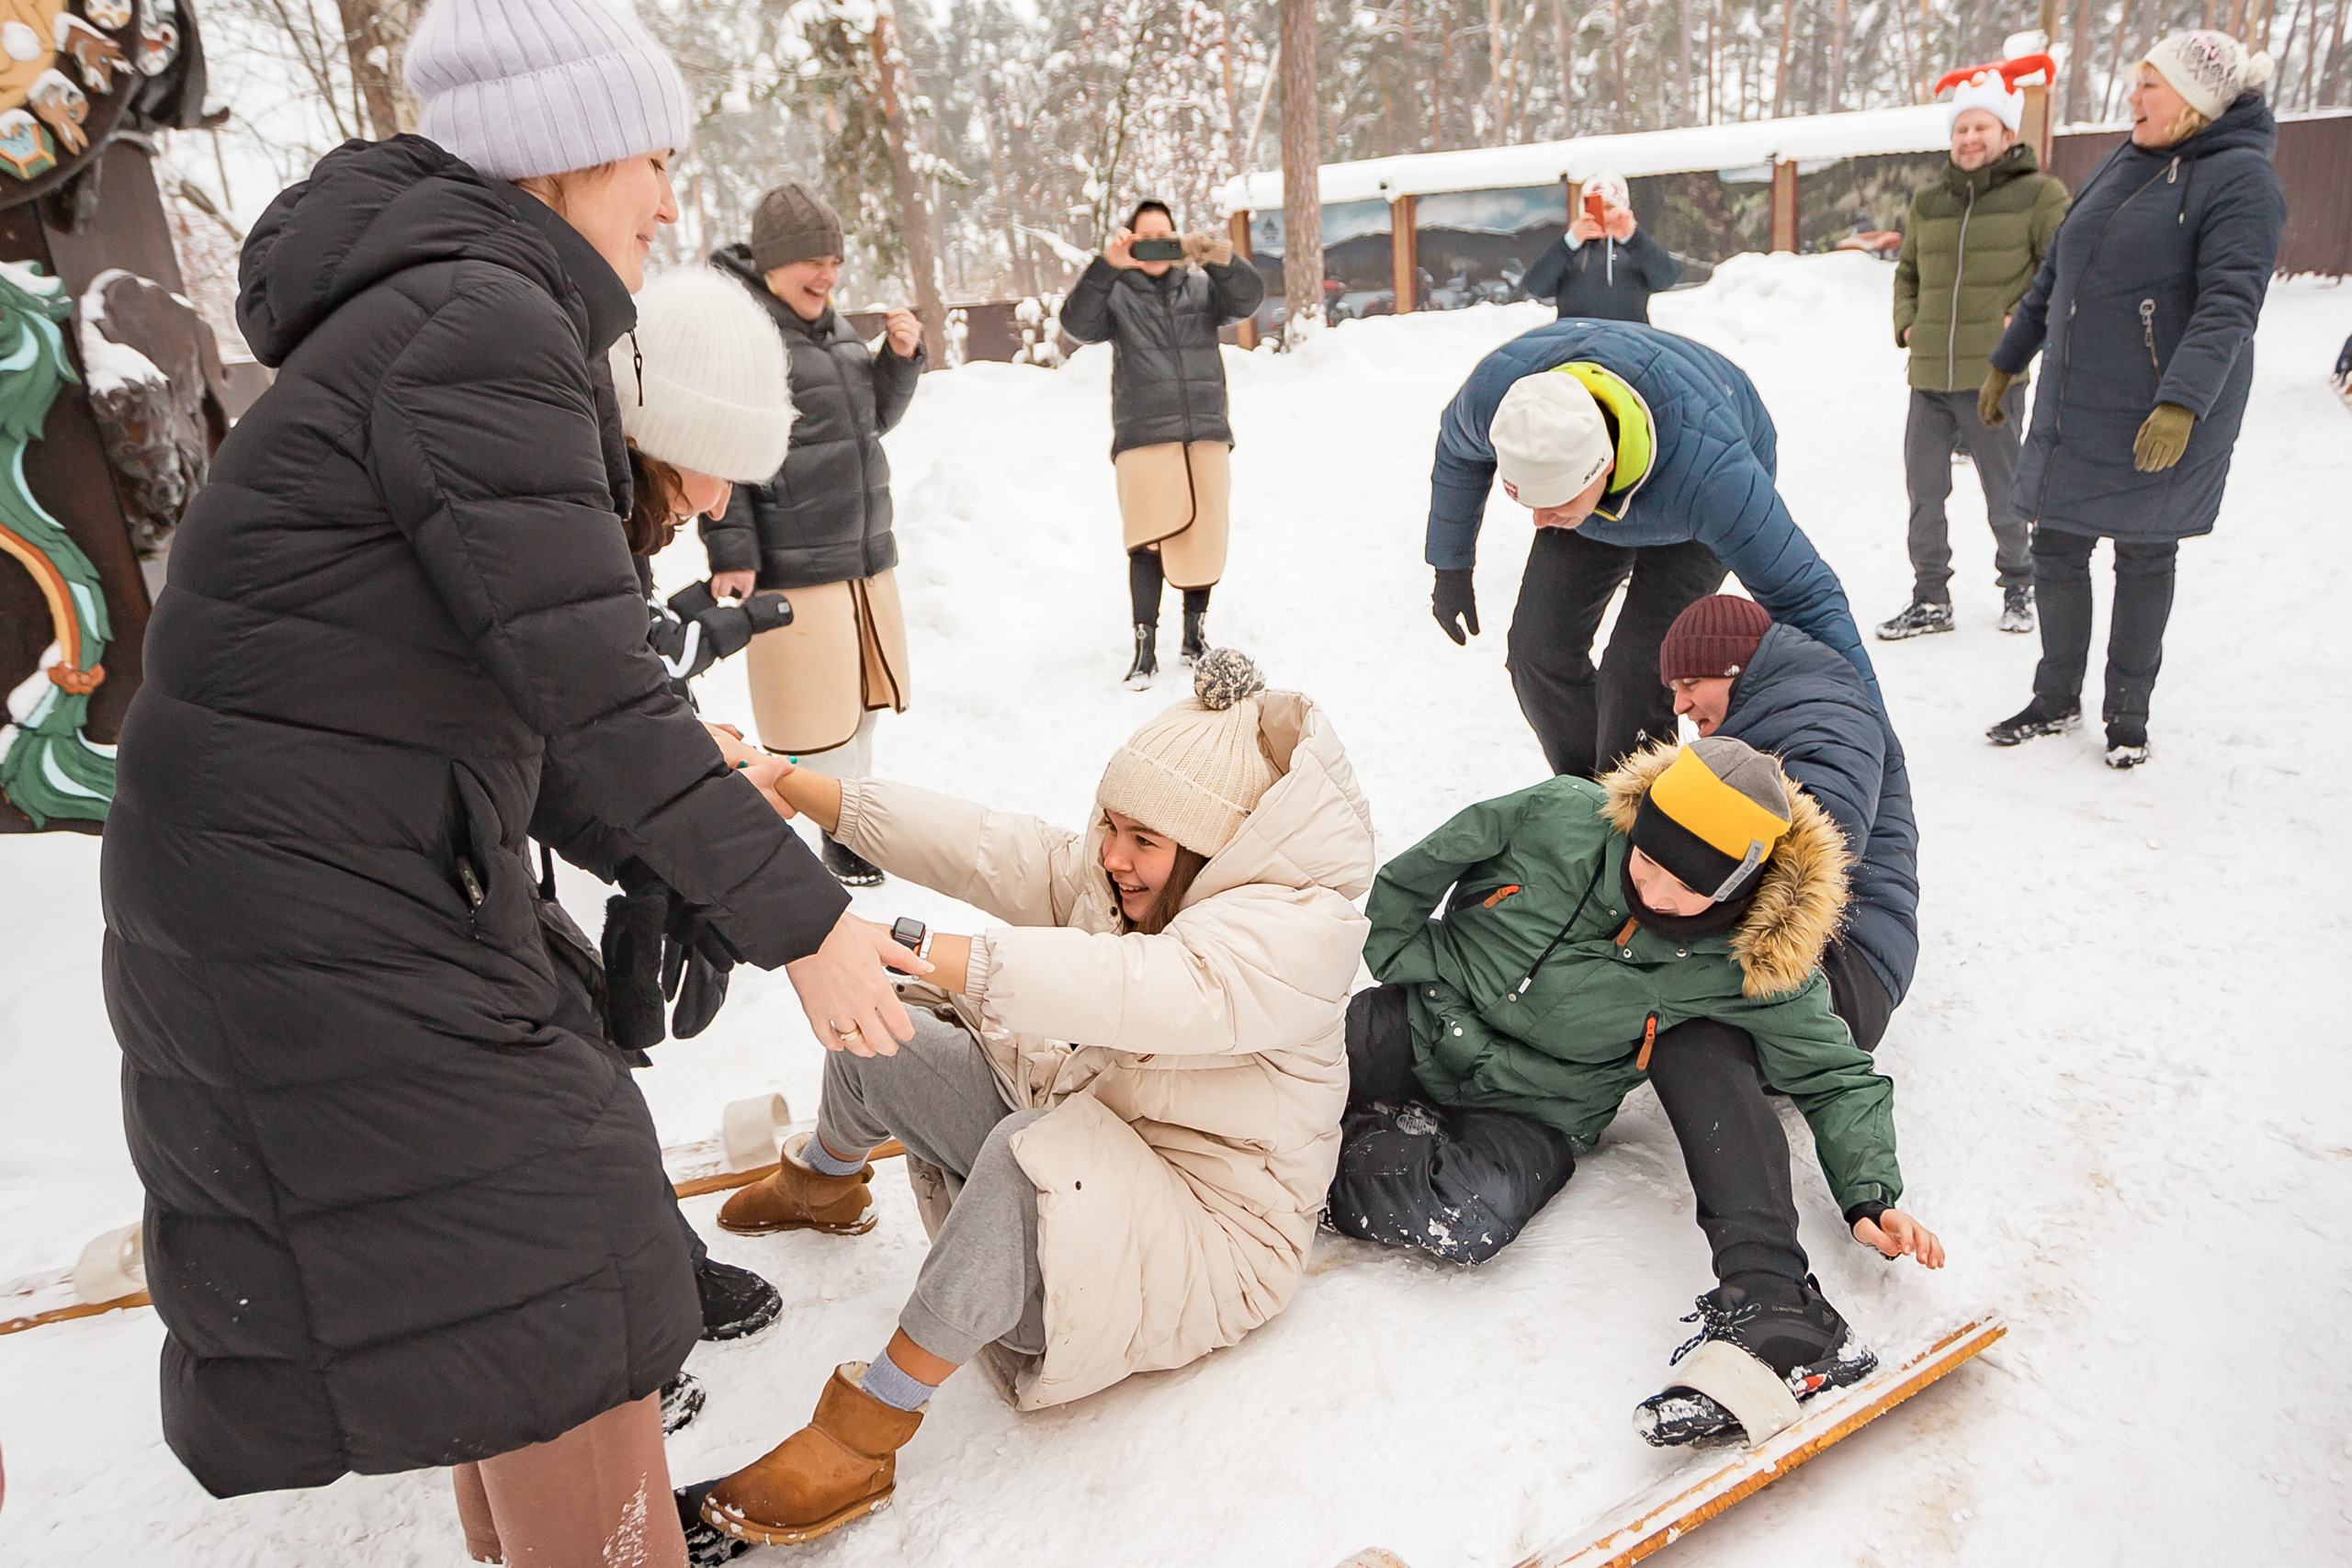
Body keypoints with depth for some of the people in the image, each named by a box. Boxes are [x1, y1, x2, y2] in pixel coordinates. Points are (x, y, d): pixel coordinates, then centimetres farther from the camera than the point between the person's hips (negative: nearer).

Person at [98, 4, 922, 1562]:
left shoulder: (453, 305, 12)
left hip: (394, 880, 10)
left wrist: (696, 780, 16)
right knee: (554, 1306, 0)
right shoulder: (477, 323, -19)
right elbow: (590, 689, -23)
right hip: (316, 922, -10)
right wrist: (800, 918, -17)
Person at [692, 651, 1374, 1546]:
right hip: (1085, 1136, 8)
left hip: (1207, 1241, -8)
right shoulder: (1110, 875, 0)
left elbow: (1150, 989, -43)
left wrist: (908, 950, -52)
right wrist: (795, 788, -20)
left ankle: (865, 1431, -26)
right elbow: (982, 849, -10)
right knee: (876, 1036, 4)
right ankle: (820, 1185, 37)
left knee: (1031, 1147, -39)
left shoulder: (1300, 932, -25)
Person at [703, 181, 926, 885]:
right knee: (813, 714, -3)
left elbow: (876, 417, 21)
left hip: (866, 549, 9)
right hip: (790, 563, -8)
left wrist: (903, 357, 4)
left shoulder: (831, 324, 15)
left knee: (863, 699, 17)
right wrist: (731, 549, -20)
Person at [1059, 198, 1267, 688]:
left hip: (1207, 433, 3)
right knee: (1149, 540, -12)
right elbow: (1078, 322, -10)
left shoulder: (1201, 286, 15)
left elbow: (1247, 299, -3)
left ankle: (1196, 634, 23)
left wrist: (1221, 261, -23)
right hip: (1143, 437, -3)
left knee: (1205, 538, 6)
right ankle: (1145, 649, -6)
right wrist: (1106, 267, -25)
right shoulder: (1116, 294, 8)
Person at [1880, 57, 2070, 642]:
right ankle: (1930, 598, 16)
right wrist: (1906, 324, 11)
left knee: (2004, 492, 7)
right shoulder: (1927, 202, 12)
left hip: (1994, 375, -4)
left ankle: (2018, 587, 26)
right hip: (1929, 376, 4)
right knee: (1924, 490, 6)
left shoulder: (2037, 195, -1)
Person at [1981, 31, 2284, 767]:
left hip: (2159, 424, -6)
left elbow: (2228, 306, -23)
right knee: (2056, 549, 9)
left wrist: (2183, 404, -35)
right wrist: (2006, 363, 19)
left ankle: (2128, 713, 21)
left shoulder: (2240, 179, -12)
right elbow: (2053, 275, 18)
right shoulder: (2121, 166, 10)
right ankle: (2057, 700, 25)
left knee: (2144, 557, 6)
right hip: (2072, 410, 6)